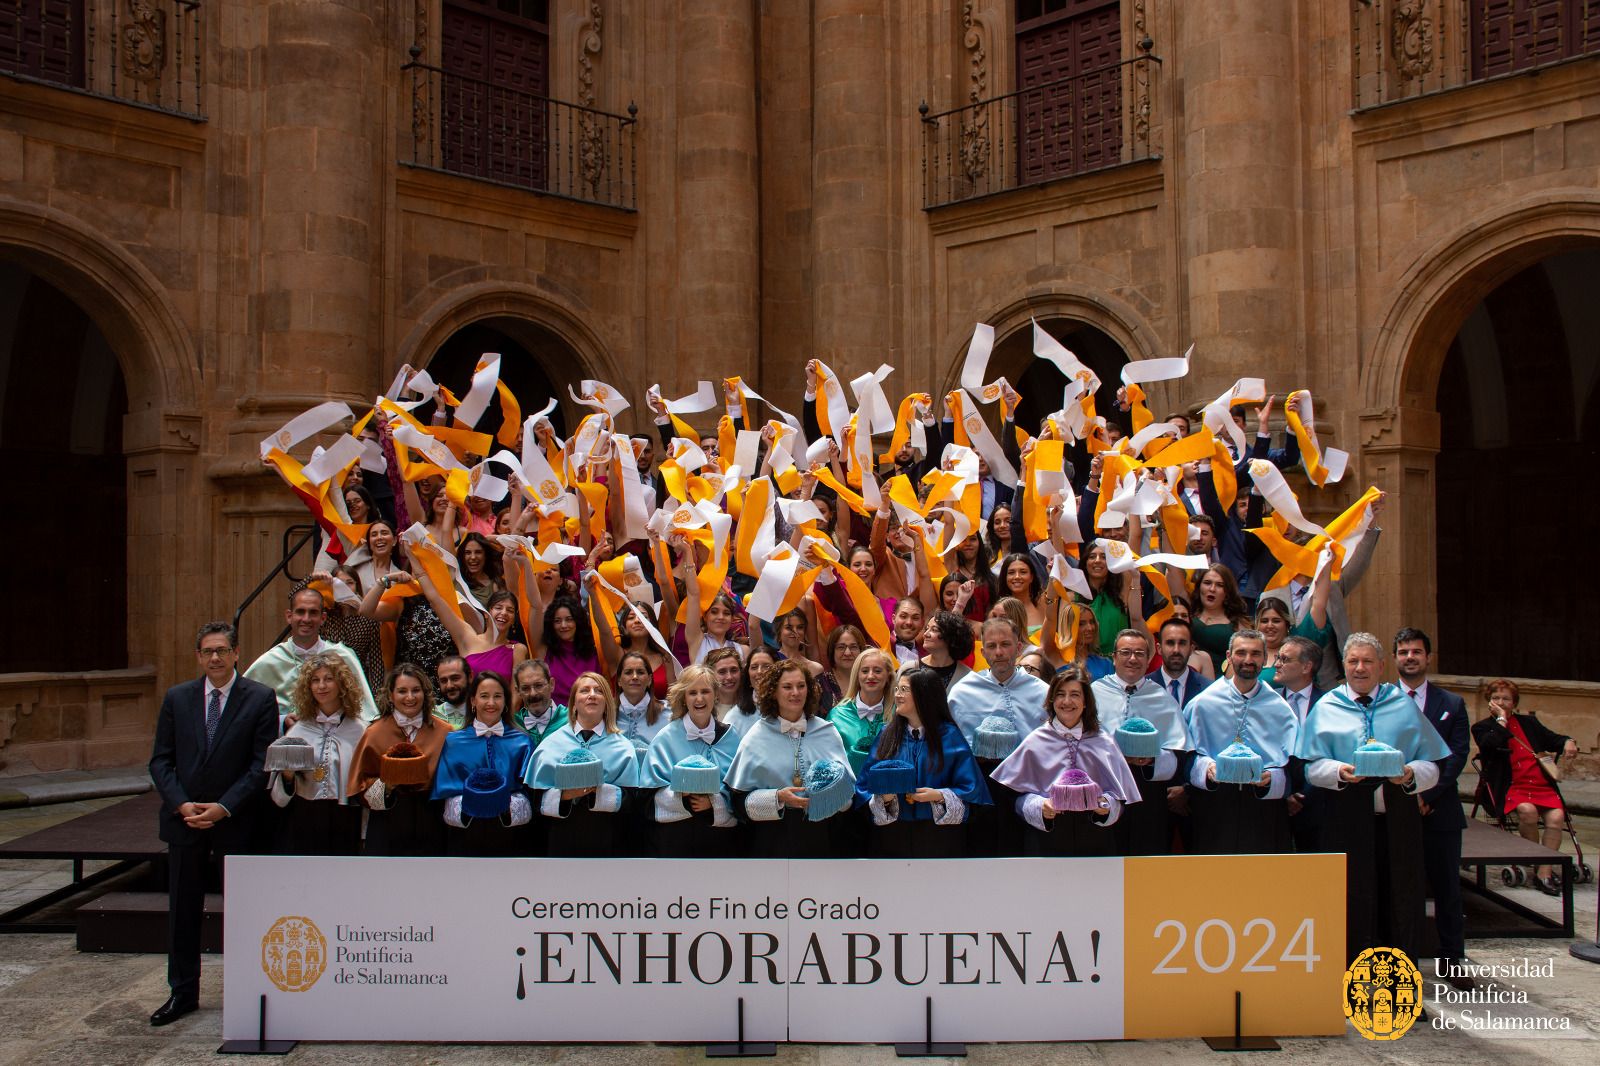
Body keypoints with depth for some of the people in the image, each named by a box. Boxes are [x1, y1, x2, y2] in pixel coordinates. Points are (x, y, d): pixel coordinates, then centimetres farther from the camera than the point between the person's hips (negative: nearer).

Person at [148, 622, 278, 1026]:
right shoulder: (176, 698, 6)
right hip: (183, 820, 3)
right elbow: (161, 759, 5)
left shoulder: (260, 699, -5)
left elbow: (263, 763, -8)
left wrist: (224, 807, -16)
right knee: (182, 910, 11)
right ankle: (182, 993, 24)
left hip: (236, 821, -3)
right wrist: (181, 805, -9)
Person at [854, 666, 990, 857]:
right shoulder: (887, 734, 5)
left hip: (938, 836, -2)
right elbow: (865, 787, 3)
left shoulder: (949, 736, -2)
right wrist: (883, 797, -17)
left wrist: (939, 796, -18)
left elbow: (970, 789, -4)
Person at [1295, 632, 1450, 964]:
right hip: (1346, 821, -1)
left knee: (1401, 908, 4)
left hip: (1397, 818, 1)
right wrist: (1340, 772, -18)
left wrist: (1410, 774, -15)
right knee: (1350, 909, 1)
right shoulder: (1326, 708, 9)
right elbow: (1313, 766, 2)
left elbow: (1432, 767, 6)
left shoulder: (1404, 706, 12)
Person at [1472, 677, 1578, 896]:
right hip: (1511, 788, -4)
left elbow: (1553, 739, 26)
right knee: (1527, 810, -34)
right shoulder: (1483, 727, 10)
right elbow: (1490, 745, -11)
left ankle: (1544, 874, -20)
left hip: (1542, 786, 4)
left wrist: (1568, 742, 4)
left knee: (1556, 816, -25)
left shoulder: (1528, 722, 23)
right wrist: (1501, 720, -2)